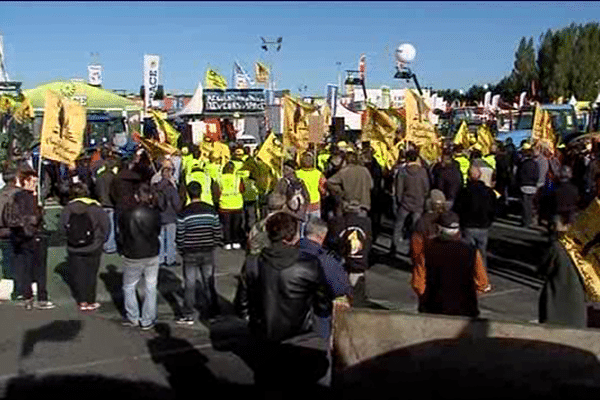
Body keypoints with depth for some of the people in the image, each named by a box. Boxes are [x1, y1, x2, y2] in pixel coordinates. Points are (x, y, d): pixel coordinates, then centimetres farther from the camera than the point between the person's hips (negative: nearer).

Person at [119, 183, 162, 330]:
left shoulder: (125, 215, -11)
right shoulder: (155, 214, -12)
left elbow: (121, 237, -1)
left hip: (132, 257, -1)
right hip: (152, 256, 1)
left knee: (129, 287, 19)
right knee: (150, 288, 11)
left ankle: (133, 318, 26)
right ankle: (148, 320, 18)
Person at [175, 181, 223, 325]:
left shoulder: (183, 213, -11)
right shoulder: (211, 210, -4)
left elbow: (180, 236, -7)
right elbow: (218, 232, 1)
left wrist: (181, 250, 9)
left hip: (190, 253, -2)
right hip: (208, 252, 2)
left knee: (189, 284, 6)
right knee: (208, 283, 14)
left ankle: (188, 316, 11)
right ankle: (210, 311, 24)